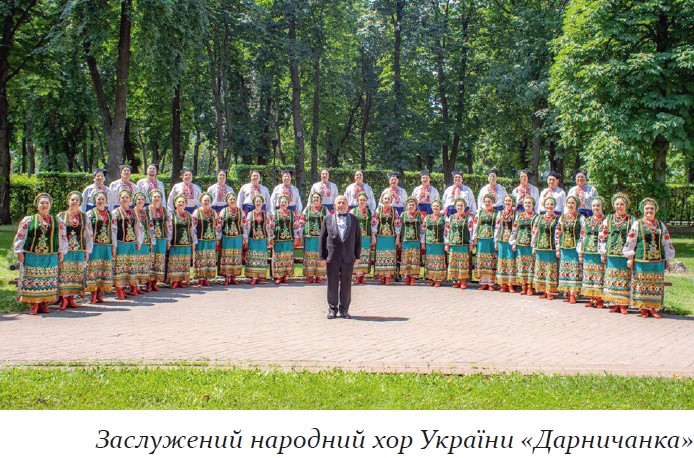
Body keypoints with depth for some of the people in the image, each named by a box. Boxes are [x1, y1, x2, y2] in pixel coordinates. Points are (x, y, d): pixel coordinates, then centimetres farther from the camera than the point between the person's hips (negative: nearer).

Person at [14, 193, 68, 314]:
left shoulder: (57, 221, 11)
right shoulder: (28, 220, 6)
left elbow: (63, 237, 14)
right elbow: (20, 237, 6)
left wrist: (61, 252, 8)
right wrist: (19, 252, -1)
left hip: (51, 257, 2)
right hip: (32, 256, -2)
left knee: (48, 280, 2)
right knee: (32, 280, -3)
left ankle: (44, 304, 10)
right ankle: (33, 304, 2)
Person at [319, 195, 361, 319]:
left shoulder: (354, 219, 11)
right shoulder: (327, 219, 7)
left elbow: (358, 238, 11)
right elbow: (322, 238, 6)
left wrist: (357, 255, 4)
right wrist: (323, 256, 0)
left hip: (348, 258, 1)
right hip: (332, 257, -1)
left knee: (346, 284, 4)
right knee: (332, 284, 3)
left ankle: (344, 310, 14)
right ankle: (332, 309, 14)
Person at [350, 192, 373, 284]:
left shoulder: (370, 212, 11)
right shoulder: (353, 211, 7)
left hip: (366, 237, 1)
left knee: (365, 257, -1)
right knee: (356, 256, -5)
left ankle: (363, 276, 4)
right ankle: (357, 276, -1)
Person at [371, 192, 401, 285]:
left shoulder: (394, 211, 5)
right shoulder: (378, 210, 4)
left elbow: (397, 224, 5)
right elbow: (374, 224, 3)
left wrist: (398, 238, -1)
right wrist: (373, 236, -3)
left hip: (391, 237, 0)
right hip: (380, 237, 0)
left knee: (390, 256, -3)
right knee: (381, 256, 0)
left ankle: (388, 277, -2)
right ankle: (382, 277, 5)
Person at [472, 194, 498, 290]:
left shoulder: (495, 213, 3)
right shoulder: (480, 212, 13)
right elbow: (476, 225, 14)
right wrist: (474, 237, 6)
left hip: (491, 238, -3)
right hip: (481, 238, 3)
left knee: (491, 259, -4)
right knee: (481, 259, 3)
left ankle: (491, 283, 0)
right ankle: (484, 282, 10)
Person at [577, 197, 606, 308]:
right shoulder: (587, 221, 14)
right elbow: (582, 237, 16)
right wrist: (580, 253, 10)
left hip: (599, 252, -4)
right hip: (588, 252, 4)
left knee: (600, 275, -6)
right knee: (588, 275, 4)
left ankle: (599, 299, 0)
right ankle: (592, 299, 11)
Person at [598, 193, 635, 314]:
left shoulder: (631, 220, 6)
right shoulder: (608, 219, 10)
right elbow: (602, 236, 10)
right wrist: (603, 252, 4)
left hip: (625, 254, -2)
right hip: (611, 253, 2)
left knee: (624, 277, -4)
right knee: (612, 277, 2)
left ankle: (623, 304, 0)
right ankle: (615, 304, 8)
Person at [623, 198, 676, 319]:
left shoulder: (660, 225, 14)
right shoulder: (637, 224, 5)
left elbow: (667, 243, 17)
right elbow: (630, 242, 3)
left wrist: (667, 259, 12)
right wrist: (630, 258, -2)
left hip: (658, 261, 3)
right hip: (641, 260, -3)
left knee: (656, 285, 1)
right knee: (642, 284, -3)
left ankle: (653, 308, 7)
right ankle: (643, 308, 4)